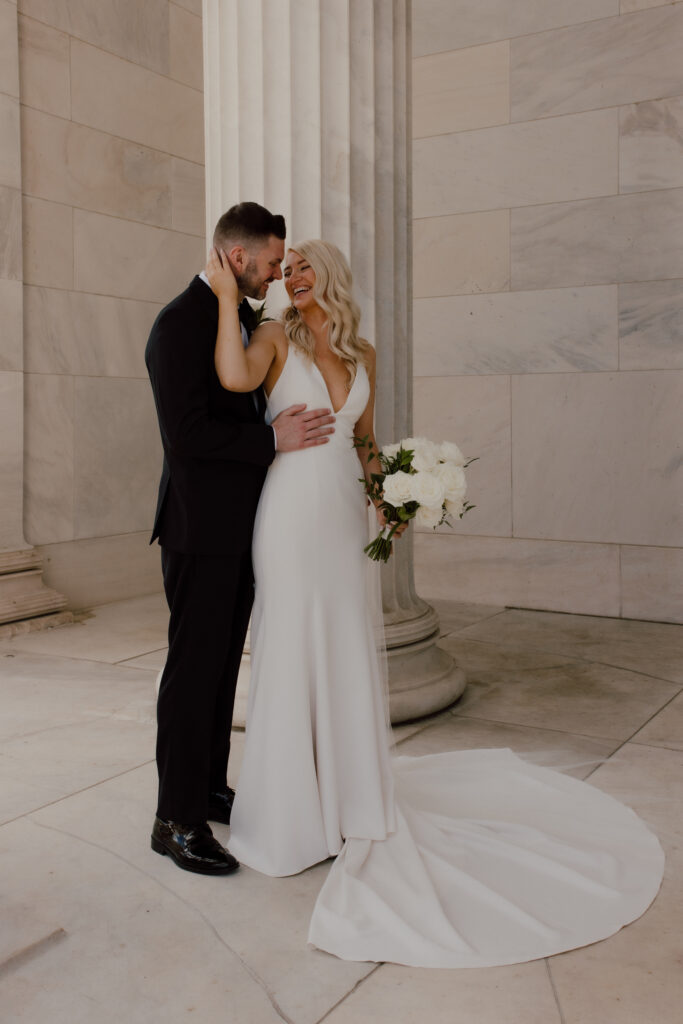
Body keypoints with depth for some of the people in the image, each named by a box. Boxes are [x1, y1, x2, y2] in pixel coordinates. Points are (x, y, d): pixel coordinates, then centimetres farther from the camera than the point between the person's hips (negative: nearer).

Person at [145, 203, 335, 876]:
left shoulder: (250, 322, 14)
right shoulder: (180, 322, -14)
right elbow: (186, 432, -21)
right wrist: (273, 440, -20)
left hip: (242, 525, 9)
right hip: (201, 526, -9)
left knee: (223, 664, 16)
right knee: (193, 666, -2)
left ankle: (210, 788, 29)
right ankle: (177, 819, 10)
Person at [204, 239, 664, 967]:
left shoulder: (362, 356, 13)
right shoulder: (275, 340, -1)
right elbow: (234, 377, -24)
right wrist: (227, 297, -18)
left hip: (342, 516, 5)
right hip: (290, 512, -5)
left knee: (346, 655, 11)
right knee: (289, 653, 1)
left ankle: (347, 786, 29)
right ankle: (288, 804, 17)